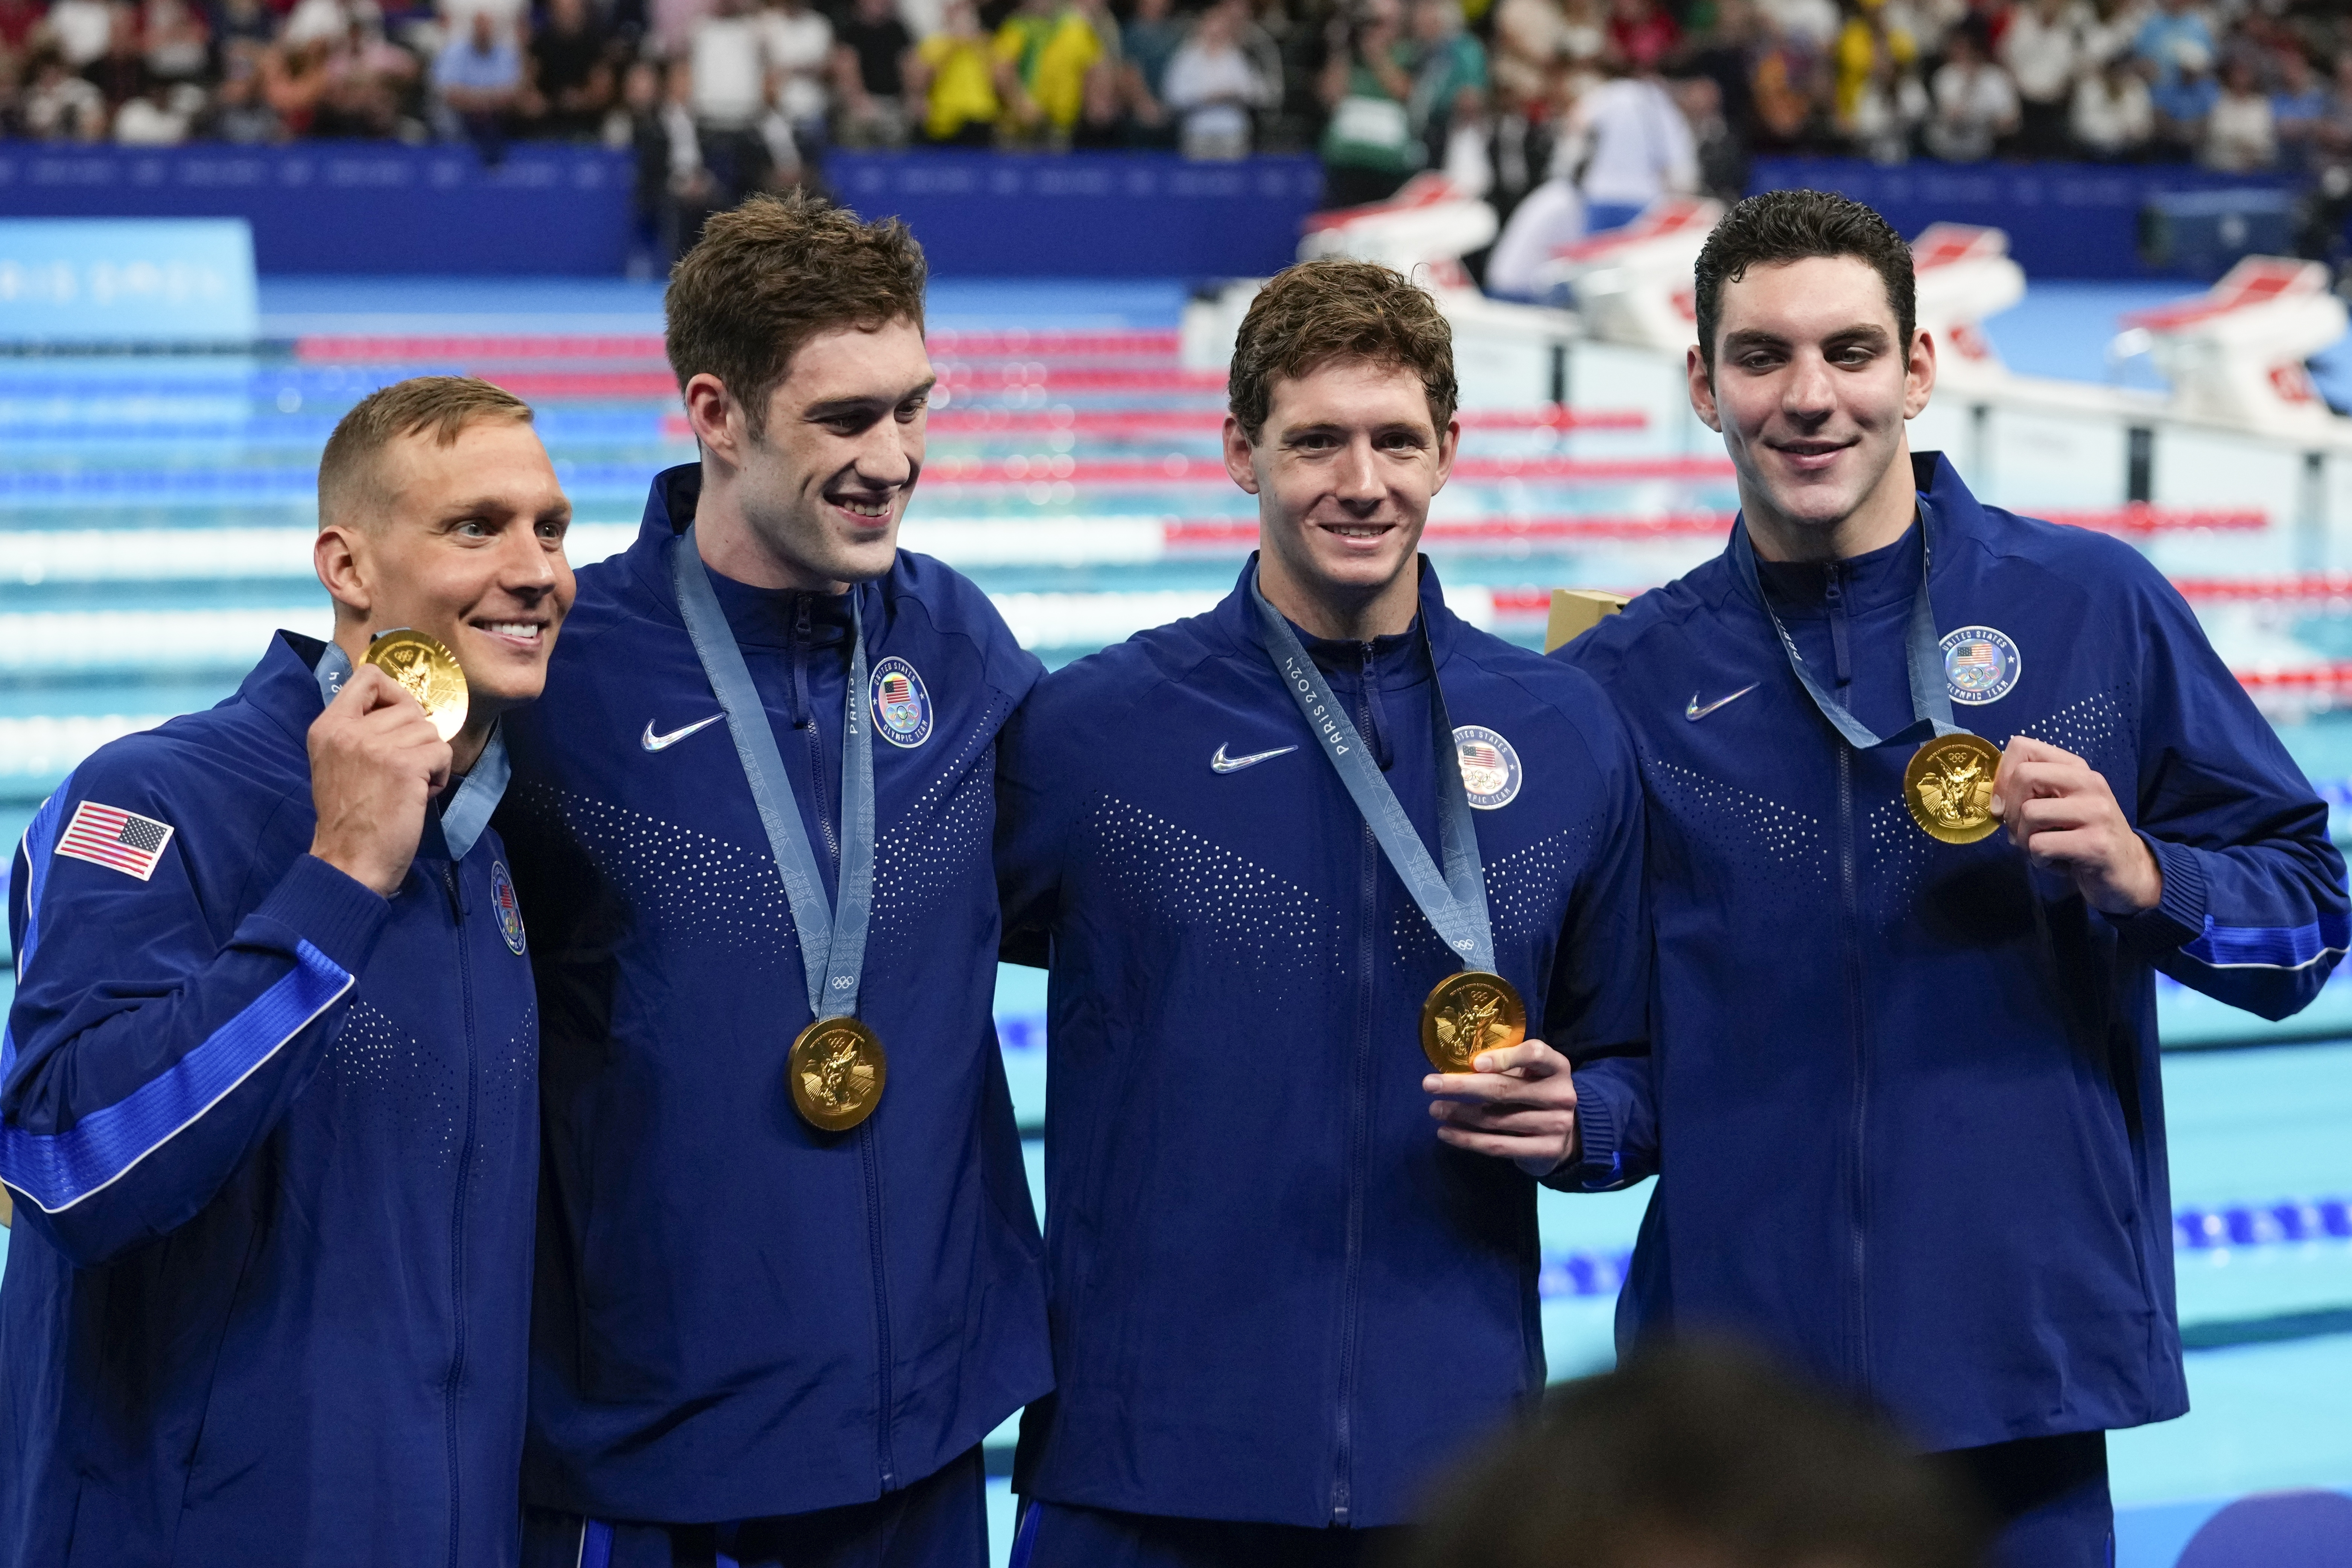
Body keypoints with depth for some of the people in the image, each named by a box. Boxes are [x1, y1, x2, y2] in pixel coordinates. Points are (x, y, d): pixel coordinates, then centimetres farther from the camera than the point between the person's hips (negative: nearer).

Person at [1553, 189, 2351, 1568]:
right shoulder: (1619, 685, 6)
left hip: (2022, 1381, -1)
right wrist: (1559, 1107, -12)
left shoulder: (2097, 608, 2)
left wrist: (2143, 879, -13)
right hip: (1729, 1361, 1)